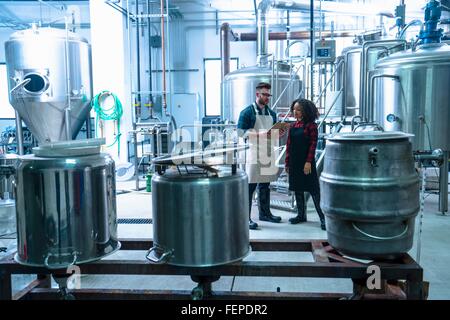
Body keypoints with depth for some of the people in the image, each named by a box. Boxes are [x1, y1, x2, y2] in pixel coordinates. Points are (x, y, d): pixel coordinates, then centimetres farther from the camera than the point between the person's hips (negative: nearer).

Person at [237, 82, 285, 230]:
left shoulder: (271, 113, 17)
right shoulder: (247, 112, -5)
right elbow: (241, 132, -13)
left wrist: (278, 133, 0)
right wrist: (261, 134, -22)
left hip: (267, 154, 7)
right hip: (253, 154, -7)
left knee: (265, 185, 15)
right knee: (249, 186, -7)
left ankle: (265, 213, 27)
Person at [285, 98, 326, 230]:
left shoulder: (311, 125, -7)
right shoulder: (293, 126, 10)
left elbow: (313, 144, -11)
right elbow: (289, 145, 12)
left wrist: (309, 162, -17)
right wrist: (287, 162, 10)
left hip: (306, 162, -6)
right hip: (294, 162, 6)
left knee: (313, 189, -5)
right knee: (298, 189, 12)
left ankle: (323, 217, 0)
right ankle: (301, 215, 23)